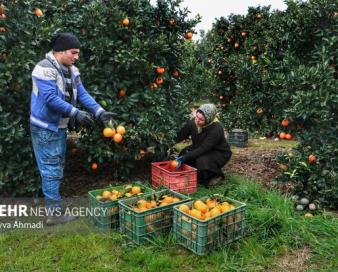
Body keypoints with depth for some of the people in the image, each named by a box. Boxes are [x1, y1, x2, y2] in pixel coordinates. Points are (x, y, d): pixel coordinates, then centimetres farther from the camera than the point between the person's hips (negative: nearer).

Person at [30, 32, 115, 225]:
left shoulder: (72, 71, 8)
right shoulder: (45, 69, -18)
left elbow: (83, 94, 3)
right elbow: (51, 98, -25)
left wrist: (100, 112, -9)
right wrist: (76, 113, -27)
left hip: (61, 126, 9)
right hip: (45, 127, -9)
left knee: (57, 168, 17)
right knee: (51, 169, -3)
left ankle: (53, 204, 31)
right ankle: (55, 213, 6)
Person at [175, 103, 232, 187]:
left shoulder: (216, 129, -33)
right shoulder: (193, 122, -15)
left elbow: (204, 149, -35)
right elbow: (181, 135, -13)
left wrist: (185, 158, -40)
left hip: (220, 153, -6)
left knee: (203, 161, -34)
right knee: (184, 153, -16)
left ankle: (216, 176, -3)